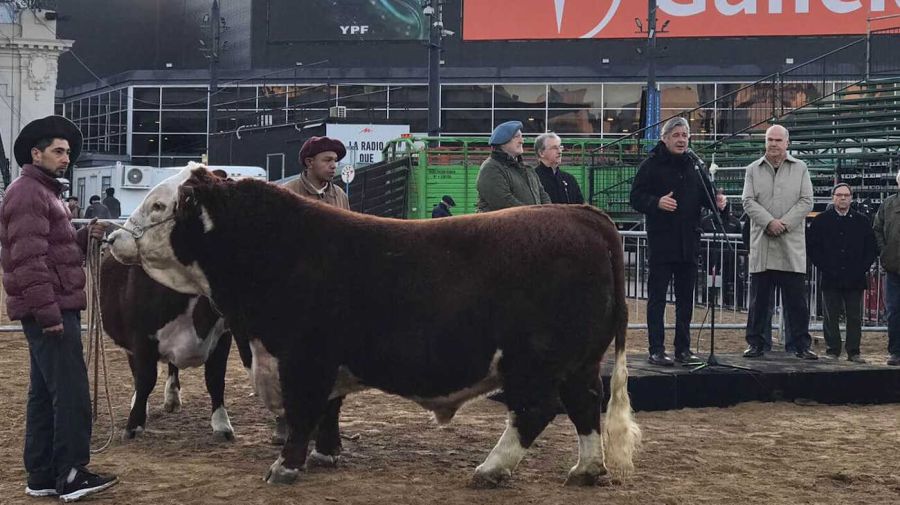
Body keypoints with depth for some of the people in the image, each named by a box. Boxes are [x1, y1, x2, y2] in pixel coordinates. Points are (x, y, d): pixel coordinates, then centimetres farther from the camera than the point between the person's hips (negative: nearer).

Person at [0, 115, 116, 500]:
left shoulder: (44, 192, 21)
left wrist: (85, 237, 7)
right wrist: (48, 311, -24)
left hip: (55, 307, 11)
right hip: (48, 309, -11)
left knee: (45, 392, 11)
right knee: (71, 392, -10)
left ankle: (42, 477, 15)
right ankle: (71, 475, -7)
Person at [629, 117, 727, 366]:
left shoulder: (694, 166, 11)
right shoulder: (651, 165, -3)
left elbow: (707, 194, 14)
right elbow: (636, 197, -7)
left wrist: (717, 202, -8)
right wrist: (656, 202, -25)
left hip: (688, 241, 5)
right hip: (661, 241, -5)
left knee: (686, 297, 11)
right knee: (657, 297, -2)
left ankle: (683, 348, 19)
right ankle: (656, 350, 2)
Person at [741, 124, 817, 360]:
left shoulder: (800, 168, 9)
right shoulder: (753, 170, 10)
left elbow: (806, 201, 1)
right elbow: (748, 201, 0)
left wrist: (784, 223, -11)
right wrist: (769, 222, -14)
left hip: (792, 246, -1)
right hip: (761, 245, 1)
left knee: (796, 300, 0)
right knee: (758, 299, 4)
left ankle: (801, 345, 6)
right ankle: (755, 343, 12)